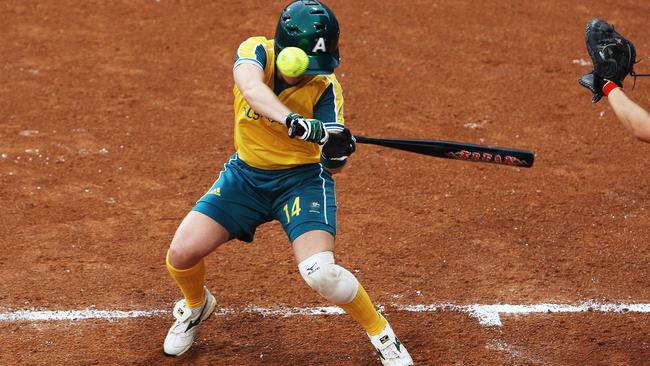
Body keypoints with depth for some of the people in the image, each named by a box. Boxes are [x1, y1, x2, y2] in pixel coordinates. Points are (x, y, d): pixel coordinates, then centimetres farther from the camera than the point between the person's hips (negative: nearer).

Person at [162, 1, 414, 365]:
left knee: (320, 272, -24)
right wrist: (295, 122, -61)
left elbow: (331, 163, -27)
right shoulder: (256, 51, -18)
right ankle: (197, 306, 28)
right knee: (181, 255, -8)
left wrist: (336, 153, -52)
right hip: (246, 173, 3)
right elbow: (251, 87, -43)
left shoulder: (325, 87, -20)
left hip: (302, 176, -2)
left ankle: (381, 334, 4)